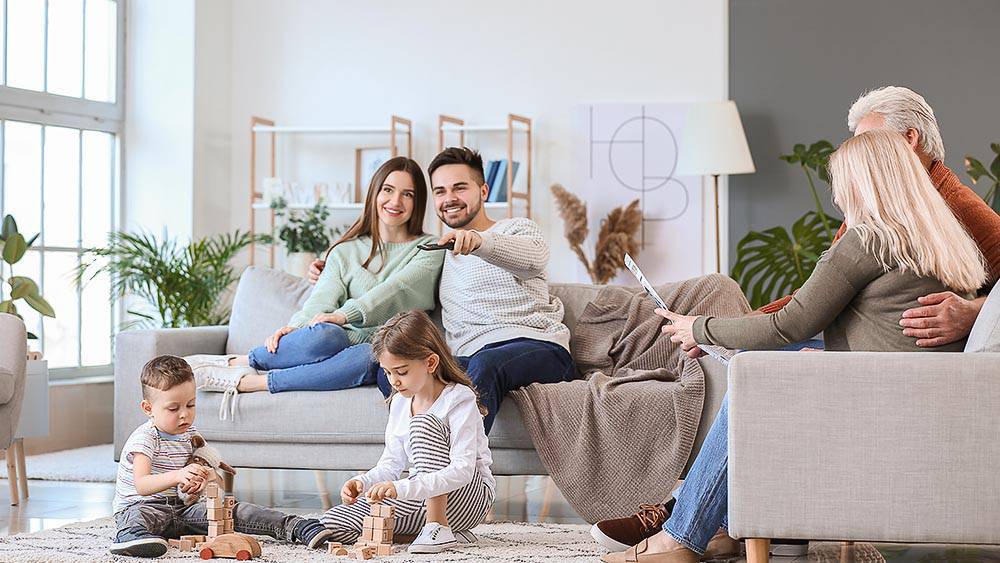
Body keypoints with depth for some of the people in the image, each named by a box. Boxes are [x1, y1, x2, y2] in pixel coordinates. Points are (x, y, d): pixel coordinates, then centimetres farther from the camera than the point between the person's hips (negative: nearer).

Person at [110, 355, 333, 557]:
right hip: (138, 506, -6)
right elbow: (141, 485, -31)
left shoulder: (190, 435, 8)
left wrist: (207, 477, -10)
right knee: (141, 515, -42)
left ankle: (293, 526, -17)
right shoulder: (145, 438, -16)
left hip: (180, 509, 6)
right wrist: (177, 476, -48)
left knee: (233, 511, -10)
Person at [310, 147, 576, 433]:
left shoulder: (518, 228, 11)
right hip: (473, 357, 5)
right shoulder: (441, 251, 30)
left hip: (537, 348, -5)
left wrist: (480, 241, -36)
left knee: (486, 362, -41)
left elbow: (535, 256, -15)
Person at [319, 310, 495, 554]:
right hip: (422, 497, 7)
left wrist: (402, 488, -39)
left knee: (423, 421, -29)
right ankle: (435, 526, -5)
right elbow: (392, 462, 9)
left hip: (471, 495, -7)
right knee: (332, 523, -10)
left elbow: (462, 470, -28)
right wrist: (363, 482, -14)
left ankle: (438, 527, -28)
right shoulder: (399, 402, 7)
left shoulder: (459, 399, -16)